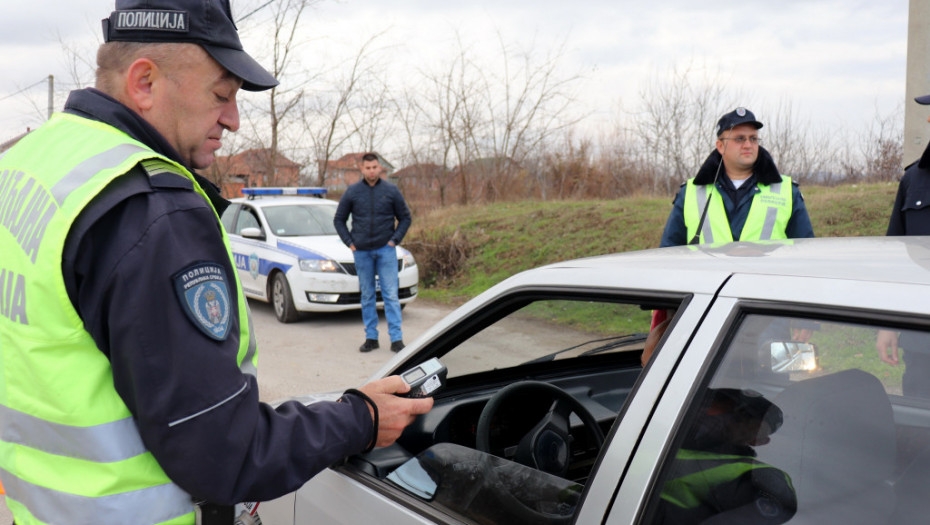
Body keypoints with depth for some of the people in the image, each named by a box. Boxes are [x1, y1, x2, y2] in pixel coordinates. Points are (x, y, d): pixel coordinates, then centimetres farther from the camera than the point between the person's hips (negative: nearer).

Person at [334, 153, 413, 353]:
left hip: (385, 250, -1)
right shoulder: (352, 192, 2)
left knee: (390, 294, -4)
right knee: (367, 296, 8)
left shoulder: (391, 191, 0)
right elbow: (339, 220, 11)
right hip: (361, 251, 2)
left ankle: (396, 338, -2)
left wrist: (395, 240, -3)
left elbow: (405, 217, 7)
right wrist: (349, 242, 1)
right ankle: (371, 338, 15)